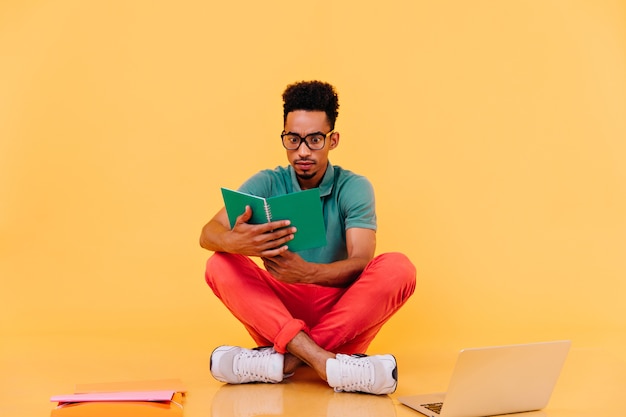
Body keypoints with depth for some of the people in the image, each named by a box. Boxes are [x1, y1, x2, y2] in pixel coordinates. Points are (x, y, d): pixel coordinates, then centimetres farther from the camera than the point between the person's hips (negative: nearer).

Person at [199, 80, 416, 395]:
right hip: (277, 309, 1)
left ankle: (285, 358, -32)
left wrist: (308, 273, -40)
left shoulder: (353, 188, -3)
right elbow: (208, 234, -14)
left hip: (341, 309, -1)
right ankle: (323, 360, -38)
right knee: (220, 266, -23)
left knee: (397, 268, -26)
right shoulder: (267, 184, 1)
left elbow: (361, 262, -18)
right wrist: (234, 242, -39)